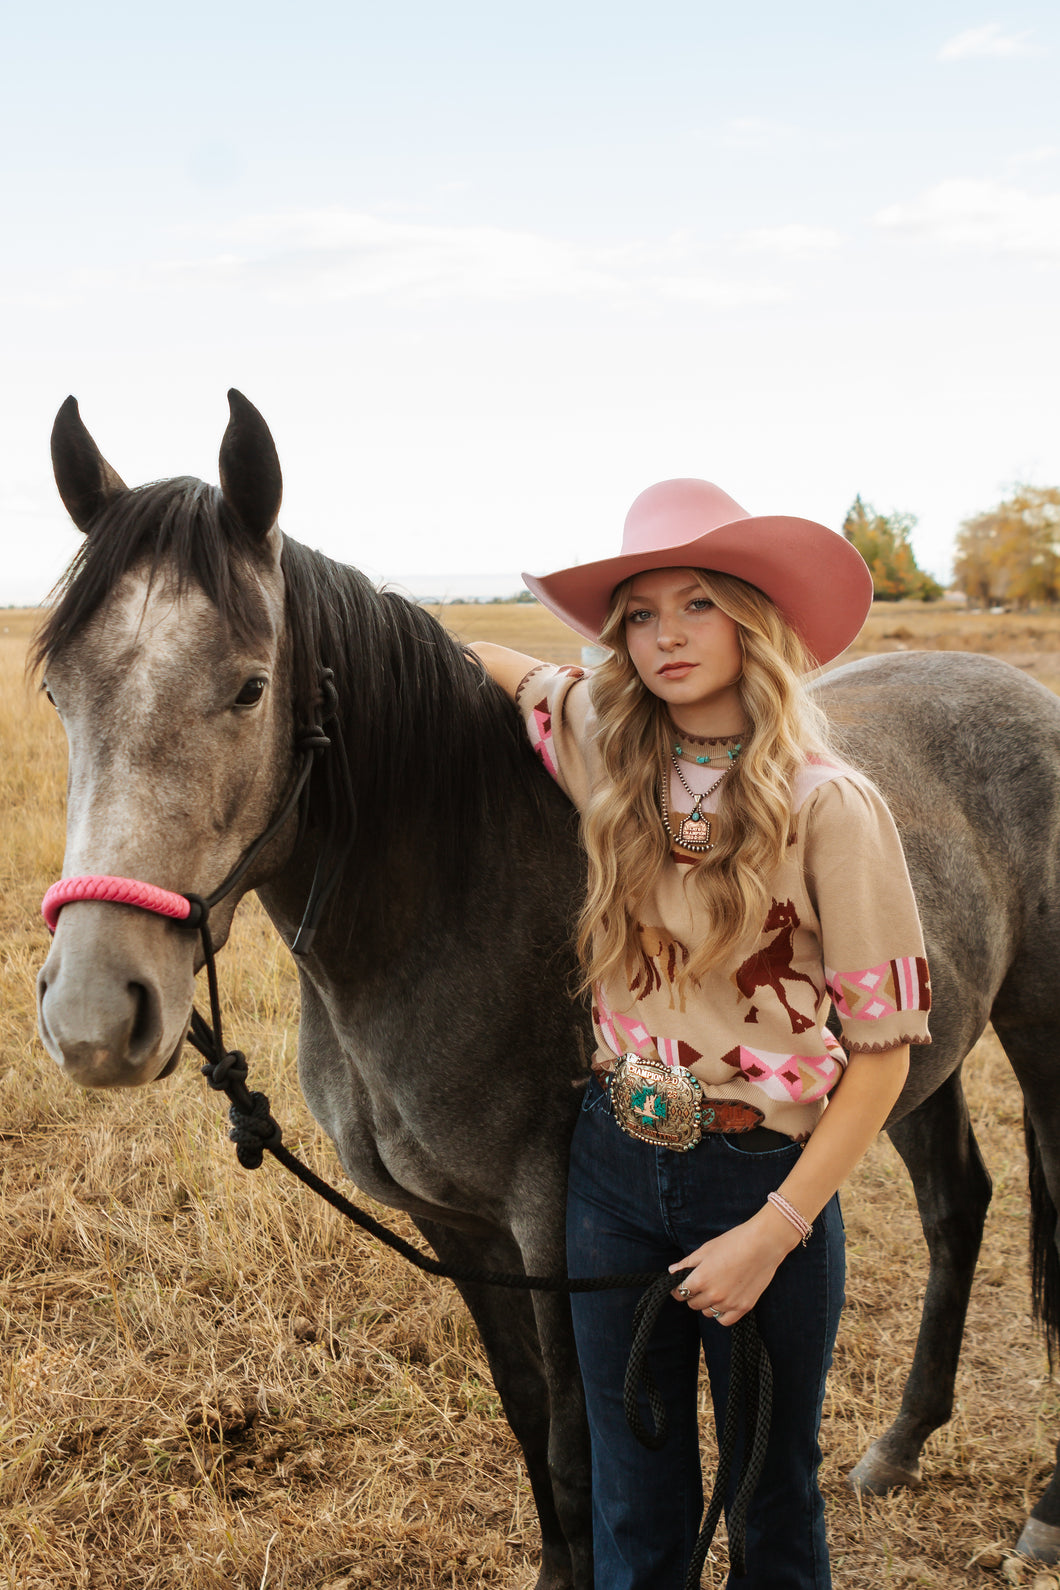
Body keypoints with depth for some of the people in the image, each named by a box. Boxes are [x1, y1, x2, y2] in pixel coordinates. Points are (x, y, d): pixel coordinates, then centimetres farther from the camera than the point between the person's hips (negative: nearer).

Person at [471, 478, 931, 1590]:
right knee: (633, 1501, 17)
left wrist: (775, 1230, -16)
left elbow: (884, 1046, -12)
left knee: (775, 1491, 16)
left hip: (765, 1176, -3)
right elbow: (514, 671, 20)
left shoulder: (829, 808, -15)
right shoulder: (610, 761, -2)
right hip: (615, 1164, 4)